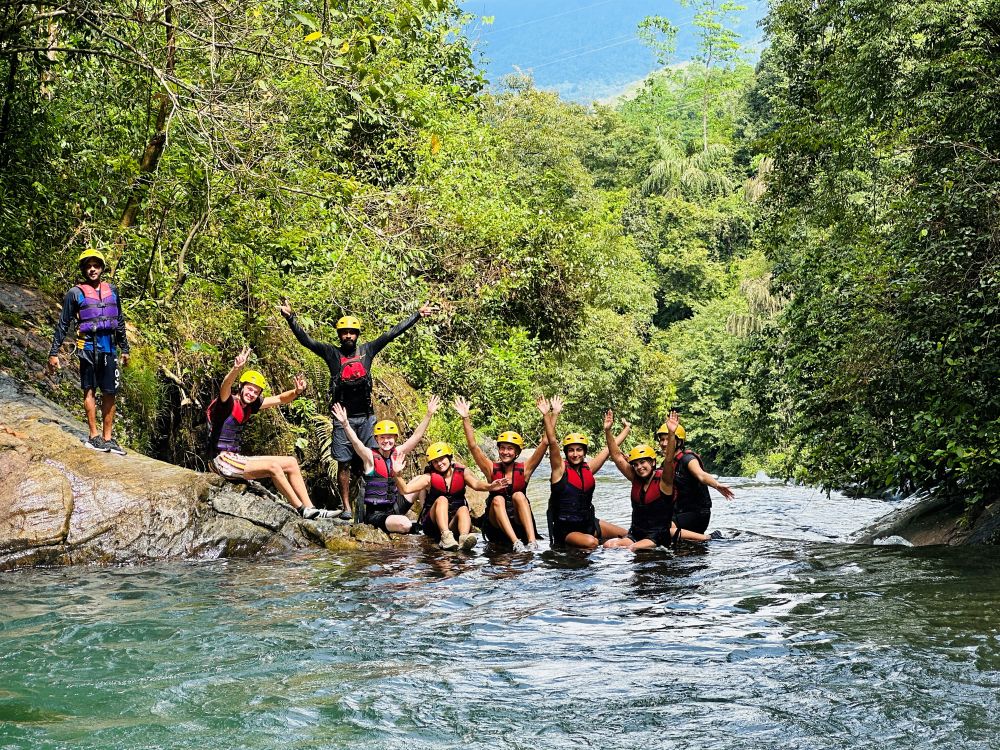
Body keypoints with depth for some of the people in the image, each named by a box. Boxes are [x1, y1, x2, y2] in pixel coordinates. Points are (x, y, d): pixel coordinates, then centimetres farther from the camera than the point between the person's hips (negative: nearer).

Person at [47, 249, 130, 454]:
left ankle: (108, 438, 8)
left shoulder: (112, 291, 13)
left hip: (109, 348, 4)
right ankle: (94, 436, 2)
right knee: (90, 390, 0)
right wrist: (54, 353, -1)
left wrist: (125, 349, 20)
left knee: (110, 393, 3)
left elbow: (120, 321, 20)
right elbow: (62, 324, 2)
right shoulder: (75, 293, 1)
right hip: (88, 347, -4)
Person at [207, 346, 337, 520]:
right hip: (223, 460, -9)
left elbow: (279, 399, 10)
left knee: (291, 463, 4)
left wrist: (296, 392, -12)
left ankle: (309, 509, -1)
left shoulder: (249, 405, 10)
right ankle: (302, 509, -15)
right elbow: (225, 387, -35)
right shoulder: (228, 403, -12)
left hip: (237, 458, 9)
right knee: (273, 466, -25)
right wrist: (236, 369, -55)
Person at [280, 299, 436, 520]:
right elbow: (306, 340, -8)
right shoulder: (332, 353, 1)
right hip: (343, 417, -1)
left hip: (366, 416, 2)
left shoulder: (367, 350, 6)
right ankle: (346, 507, 4)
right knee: (344, 463, 0)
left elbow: (392, 333, 5)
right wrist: (290, 318, -21)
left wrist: (417, 315, 3)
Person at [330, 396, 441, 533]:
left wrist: (429, 414, -5)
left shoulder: (398, 453, 3)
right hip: (376, 515, -6)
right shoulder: (370, 456, -12)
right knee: (404, 524, -31)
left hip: (395, 506, 6)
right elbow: (355, 441, -28)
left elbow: (417, 436, 2)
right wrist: (345, 424, -45)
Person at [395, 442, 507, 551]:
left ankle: (464, 537, -56)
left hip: (454, 522, 1)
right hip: (432, 524, -1)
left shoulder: (461, 473, 7)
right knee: (442, 499, -25)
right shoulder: (430, 477, 4)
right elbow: (406, 489, -5)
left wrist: (490, 486, -34)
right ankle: (446, 536, -49)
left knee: (463, 509, -26)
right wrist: (397, 475, -23)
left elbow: (476, 484, -13)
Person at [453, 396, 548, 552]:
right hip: (496, 528, 0)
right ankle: (516, 543, -44)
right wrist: (466, 418, -10)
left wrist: (546, 416, -9)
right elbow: (473, 446, -3)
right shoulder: (492, 469, 6)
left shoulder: (524, 469, 5)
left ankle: (532, 541, -42)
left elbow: (545, 443, -2)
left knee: (518, 495, -25)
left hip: (520, 526, 0)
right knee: (498, 499, -27)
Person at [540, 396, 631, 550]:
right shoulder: (561, 468, -8)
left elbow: (610, 448, 16)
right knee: (591, 542, -33)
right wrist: (552, 415, -29)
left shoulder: (588, 468, 6)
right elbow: (552, 441, -20)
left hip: (588, 523, 6)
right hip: (566, 529, -6)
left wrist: (627, 428, 23)